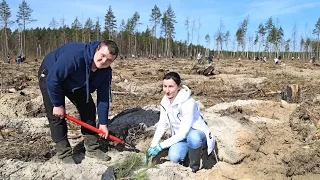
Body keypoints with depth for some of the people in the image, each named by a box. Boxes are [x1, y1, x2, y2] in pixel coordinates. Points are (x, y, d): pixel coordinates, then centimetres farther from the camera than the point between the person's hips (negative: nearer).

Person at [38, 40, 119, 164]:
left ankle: (92, 148, 10)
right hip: (50, 76, -5)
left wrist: (102, 123, -9)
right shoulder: (75, 55, -42)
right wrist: (57, 104, -25)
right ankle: (64, 154, 0)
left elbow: (103, 97, -10)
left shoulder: (105, 71, -20)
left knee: (88, 108, -1)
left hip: (75, 83, 6)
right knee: (57, 115, -12)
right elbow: (52, 79, -35)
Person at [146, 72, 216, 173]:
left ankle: (194, 165, -11)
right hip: (179, 136, 5)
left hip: (197, 134, -4)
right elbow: (162, 125, 0)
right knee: (174, 157, -26)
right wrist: (153, 146, -7)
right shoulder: (165, 101, -7)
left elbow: (183, 133, -28)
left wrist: (160, 146, -26)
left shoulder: (188, 103, -28)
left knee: (193, 137, -40)